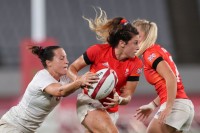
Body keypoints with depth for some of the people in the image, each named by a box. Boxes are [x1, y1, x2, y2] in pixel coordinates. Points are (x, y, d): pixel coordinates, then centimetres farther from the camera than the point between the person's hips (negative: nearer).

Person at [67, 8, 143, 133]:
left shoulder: (136, 64, -10)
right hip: (89, 102, -5)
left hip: (111, 110, 5)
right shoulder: (98, 51, -16)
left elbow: (128, 96, -6)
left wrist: (120, 100, -29)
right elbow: (72, 68, -6)